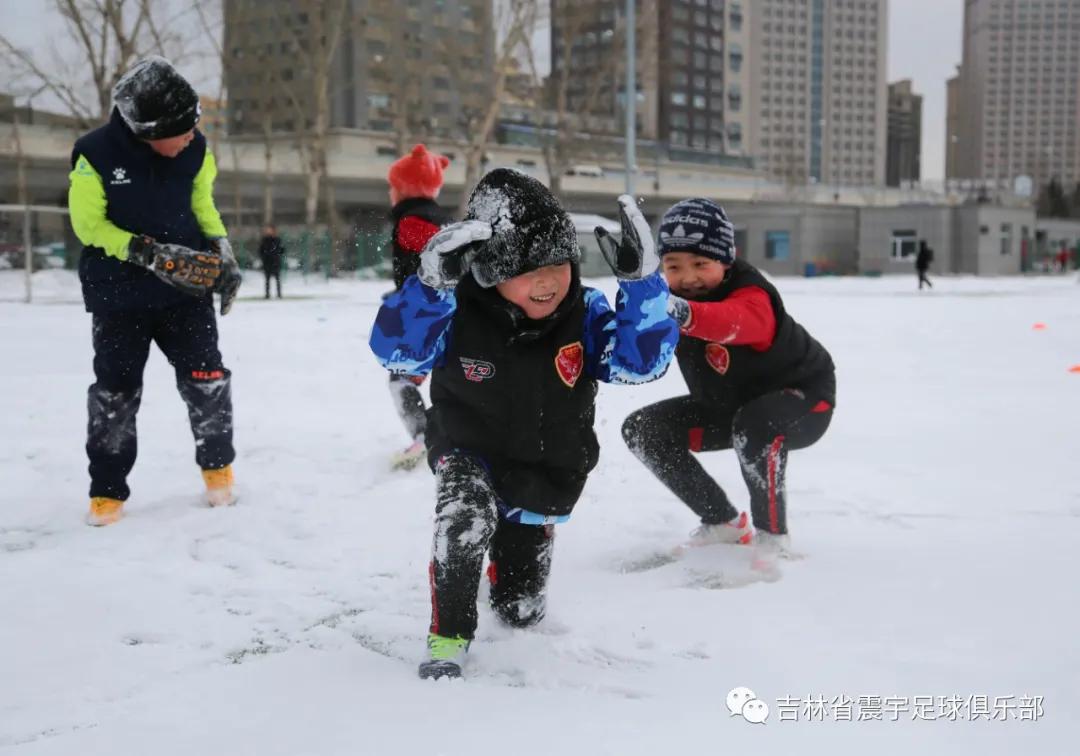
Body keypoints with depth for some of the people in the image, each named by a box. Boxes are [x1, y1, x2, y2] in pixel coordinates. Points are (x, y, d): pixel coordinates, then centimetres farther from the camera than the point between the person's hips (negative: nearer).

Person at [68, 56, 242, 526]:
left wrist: (223, 256, -1)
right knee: (115, 392, 2)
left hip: (185, 286, 3)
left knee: (206, 380, 0)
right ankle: (107, 491, 17)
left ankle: (217, 466, 23)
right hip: (118, 294, -2)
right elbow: (88, 224, -12)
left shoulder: (194, 150, -7)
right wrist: (151, 254, -22)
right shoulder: (96, 156, -18)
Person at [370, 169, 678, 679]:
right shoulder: (459, 314, -25)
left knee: (521, 612, 13)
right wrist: (432, 282, -51)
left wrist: (641, 280, -38)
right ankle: (449, 635, -13)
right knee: (467, 515, -38)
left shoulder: (583, 315, -19)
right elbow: (395, 350, -37)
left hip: (545, 478, 3)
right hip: (469, 458, -3)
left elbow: (642, 360, -26)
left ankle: (506, 557, 52)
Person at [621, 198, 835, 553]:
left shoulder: (752, 297, -34)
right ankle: (723, 523, 9)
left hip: (802, 399, -8)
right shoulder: (670, 299, -11)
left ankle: (772, 533, -17)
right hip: (727, 406, 8)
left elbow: (734, 322, -58)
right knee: (643, 430, -2)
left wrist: (686, 314, -78)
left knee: (754, 427, -42)